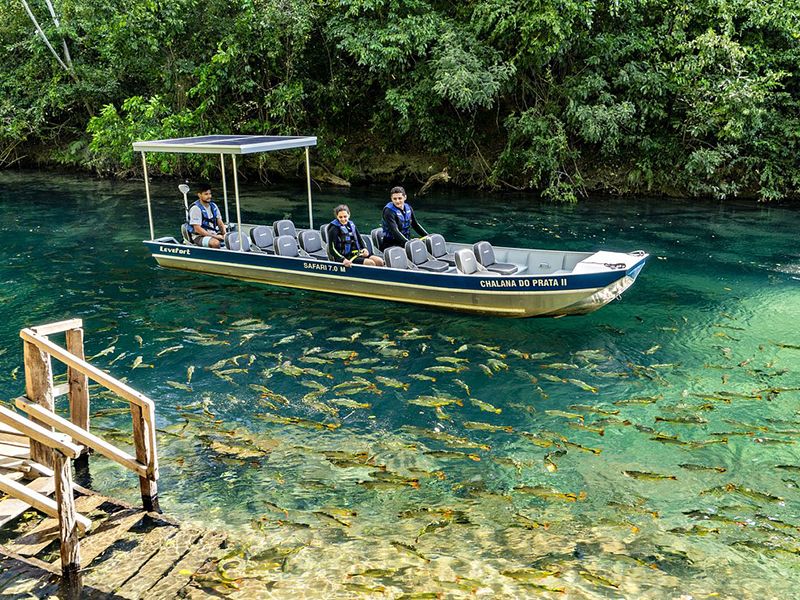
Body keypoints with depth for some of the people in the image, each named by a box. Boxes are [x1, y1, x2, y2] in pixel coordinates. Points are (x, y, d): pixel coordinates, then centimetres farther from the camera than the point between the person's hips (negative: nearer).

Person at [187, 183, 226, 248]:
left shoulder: (213, 206, 12)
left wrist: (224, 234, -8)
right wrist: (215, 236, -21)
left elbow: (220, 223, 14)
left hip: (214, 234, 7)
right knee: (215, 242, -37)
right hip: (199, 236, -7)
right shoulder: (195, 208, -11)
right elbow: (197, 229, -17)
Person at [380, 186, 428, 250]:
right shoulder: (389, 211, -15)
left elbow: (416, 225, 17)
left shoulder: (408, 208, 6)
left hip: (405, 241, 7)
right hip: (391, 244, -7)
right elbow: (394, 231, -25)